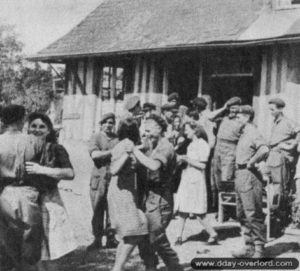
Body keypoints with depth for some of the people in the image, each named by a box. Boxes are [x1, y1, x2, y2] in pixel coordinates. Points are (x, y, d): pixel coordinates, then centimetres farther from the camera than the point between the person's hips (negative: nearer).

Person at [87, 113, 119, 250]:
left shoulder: (118, 139, 14)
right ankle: (97, 239, 8)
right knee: (97, 211, 0)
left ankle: (111, 238, 8)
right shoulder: (96, 138, 8)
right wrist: (112, 152, -15)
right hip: (99, 178, -1)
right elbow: (94, 154, -8)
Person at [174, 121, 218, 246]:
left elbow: (202, 165, -15)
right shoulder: (191, 144, 14)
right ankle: (179, 237, 12)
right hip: (186, 179, 8)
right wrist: (181, 158, 5)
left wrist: (186, 159, -18)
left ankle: (213, 234, 10)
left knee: (199, 212, -4)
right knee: (182, 210, 6)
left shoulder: (203, 145, -10)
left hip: (196, 181, -8)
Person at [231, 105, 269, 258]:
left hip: (249, 176, -10)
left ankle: (259, 249, 3)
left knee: (254, 215, -4)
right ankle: (249, 247, 22)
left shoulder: (253, 133, -14)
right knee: (242, 215, 14)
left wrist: (251, 162, -20)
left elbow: (264, 150, -31)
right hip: (240, 176, 10)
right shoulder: (244, 133, 14)